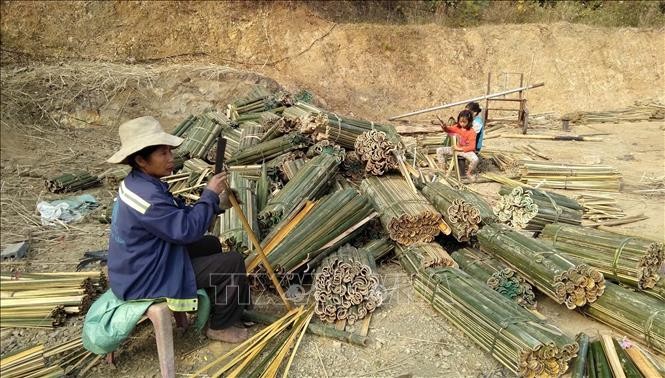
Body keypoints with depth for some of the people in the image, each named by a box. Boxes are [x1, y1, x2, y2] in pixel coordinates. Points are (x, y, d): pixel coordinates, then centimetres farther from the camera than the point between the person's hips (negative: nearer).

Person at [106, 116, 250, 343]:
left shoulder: (140, 183, 2)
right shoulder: (147, 196, -31)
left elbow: (182, 215, 6)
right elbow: (187, 229, -27)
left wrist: (217, 204, -5)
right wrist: (209, 195, -17)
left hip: (138, 270, 10)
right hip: (145, 282, -10)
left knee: (212, 245, 22)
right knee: (233, 263, -10)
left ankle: (212, 305, 35)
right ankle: (220, 326, 10)